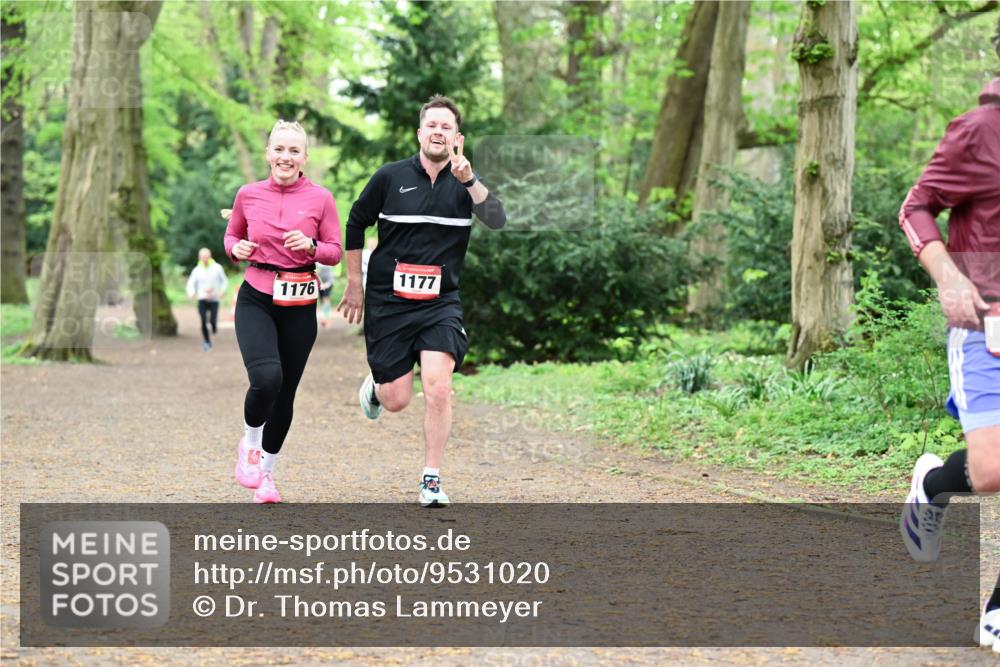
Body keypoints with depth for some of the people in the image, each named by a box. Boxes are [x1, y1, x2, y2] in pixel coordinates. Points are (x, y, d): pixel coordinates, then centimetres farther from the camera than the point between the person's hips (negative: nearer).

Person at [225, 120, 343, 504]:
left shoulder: (320, 198, -2)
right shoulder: (248, 195, 1)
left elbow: (335, 253, 3)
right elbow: (232, 235, 16)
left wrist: (311, 246, -18)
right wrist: (236, 249, -7)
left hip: (299, 306, 1)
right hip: (256, 300, -1)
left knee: (285, 393, 6)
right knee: (266, 379, -24)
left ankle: (266, 471, 26)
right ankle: (249, 444, 5)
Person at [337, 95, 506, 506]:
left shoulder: (465, 183, 1)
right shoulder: (391, 177, -1)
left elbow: (497, 221, -17)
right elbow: (355, 225, 11)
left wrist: (470, 180, -31)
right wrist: (354, 284, 11)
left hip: (440, 303, 0)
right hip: (388, 302, 0)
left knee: (438, 386, -18)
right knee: (396, 400, 1)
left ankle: (431, 481, -5)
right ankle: (375, 385, 40)